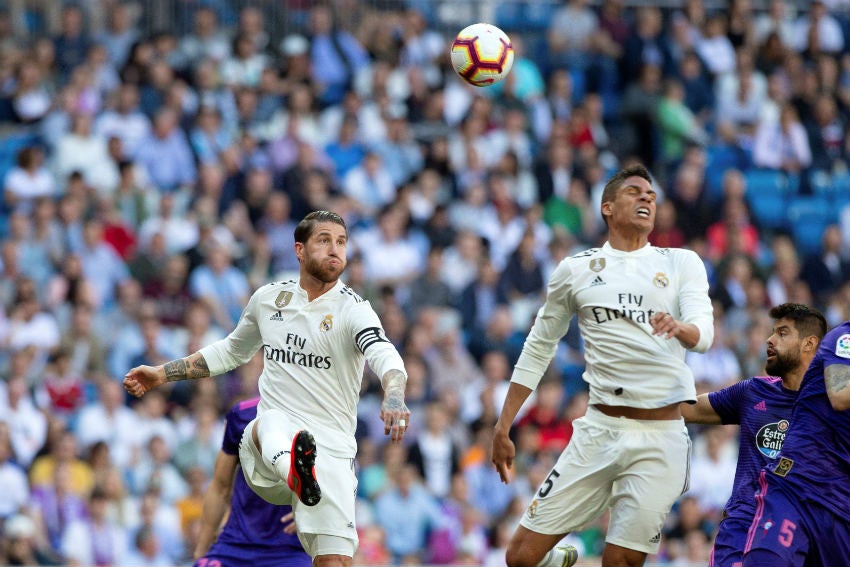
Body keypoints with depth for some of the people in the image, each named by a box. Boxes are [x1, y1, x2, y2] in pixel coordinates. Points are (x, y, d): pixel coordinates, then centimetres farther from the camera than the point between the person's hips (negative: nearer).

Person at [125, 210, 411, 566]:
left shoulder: (352, 309, -2)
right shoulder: (269, 298, 12)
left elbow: (383, 354, -22)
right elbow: (233, 351, 31)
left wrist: (393, 398, -44)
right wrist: (163, 373, 31)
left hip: (330, 448, -1)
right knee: (272, 421, -38)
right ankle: (295, 472, -71)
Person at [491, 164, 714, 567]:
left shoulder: (681, 264, 7)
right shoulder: (575, 269, 10)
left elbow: (704, 332, -8)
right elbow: (538, 349, 17)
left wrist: (680, 328, -32)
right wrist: (503, 428, 14)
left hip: (661, 438, -1)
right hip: (600, 427, 1)